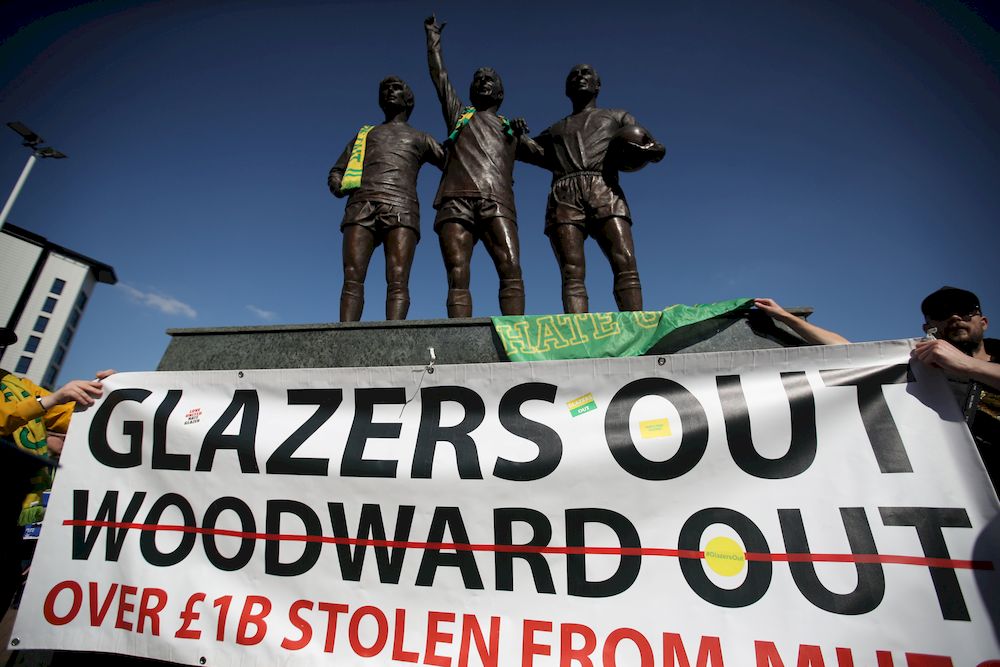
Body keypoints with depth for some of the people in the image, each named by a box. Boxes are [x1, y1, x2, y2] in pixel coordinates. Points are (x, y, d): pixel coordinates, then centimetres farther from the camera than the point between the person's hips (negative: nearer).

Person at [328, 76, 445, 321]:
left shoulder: (421, 139, 32)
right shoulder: (363, 134, 35)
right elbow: (335, 173, 31)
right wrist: (338, 186, 7)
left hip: (401, 209, -1)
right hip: (361, 206, 2)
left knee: (398, 280, -22)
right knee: (352, 278, -18)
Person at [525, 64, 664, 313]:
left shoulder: (617, 116, 32)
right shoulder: (554, 130, 35)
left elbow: (658, 149, 26)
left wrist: (644, 150, 2)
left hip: (604, 192, -1)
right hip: (563, 196, 1)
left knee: (626, 264, -23)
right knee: (572, 274, -19)